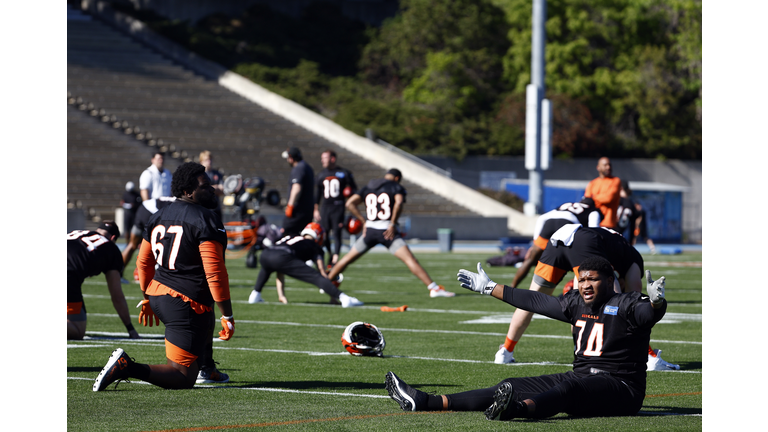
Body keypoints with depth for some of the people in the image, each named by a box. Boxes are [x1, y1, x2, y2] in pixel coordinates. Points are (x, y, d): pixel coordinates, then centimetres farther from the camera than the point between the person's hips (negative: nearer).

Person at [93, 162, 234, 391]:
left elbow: (144, 262, 19)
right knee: (183, 378, -6)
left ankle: (206, 368, 43)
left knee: (205, 317, 41)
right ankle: (128, 368, -21)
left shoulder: (159, 217, 10)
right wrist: (227, 316, -13)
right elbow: (215, 272, -18)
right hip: (185, 307, -9)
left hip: (157, 295, 9)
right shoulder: (205, 221, -14)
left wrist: (147, 298, 32)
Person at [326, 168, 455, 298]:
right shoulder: (396, 187, 6)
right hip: (388, 231, -4)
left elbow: (350, 203, 9)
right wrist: (393, 223, -8)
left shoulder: (367, 188, 19)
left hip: (369, 229, 4)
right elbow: (398, 203, -15)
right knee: (410, 259, -11)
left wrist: (363, 221, 12)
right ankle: (434, 288, -20)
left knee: (348, 259, 21)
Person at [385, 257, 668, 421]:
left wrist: (656, 301, -52)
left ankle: (518, 409, -69)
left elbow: (651, 314, -27)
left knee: (569, 388, -37)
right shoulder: (577, 304, 13)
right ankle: (425, 402, -3)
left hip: (621, 390, -7)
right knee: (513, 386, 1)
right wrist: (489, 289, 28)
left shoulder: (627, 306, -7)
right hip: (581, 379, 7)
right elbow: (535, 301, 22)